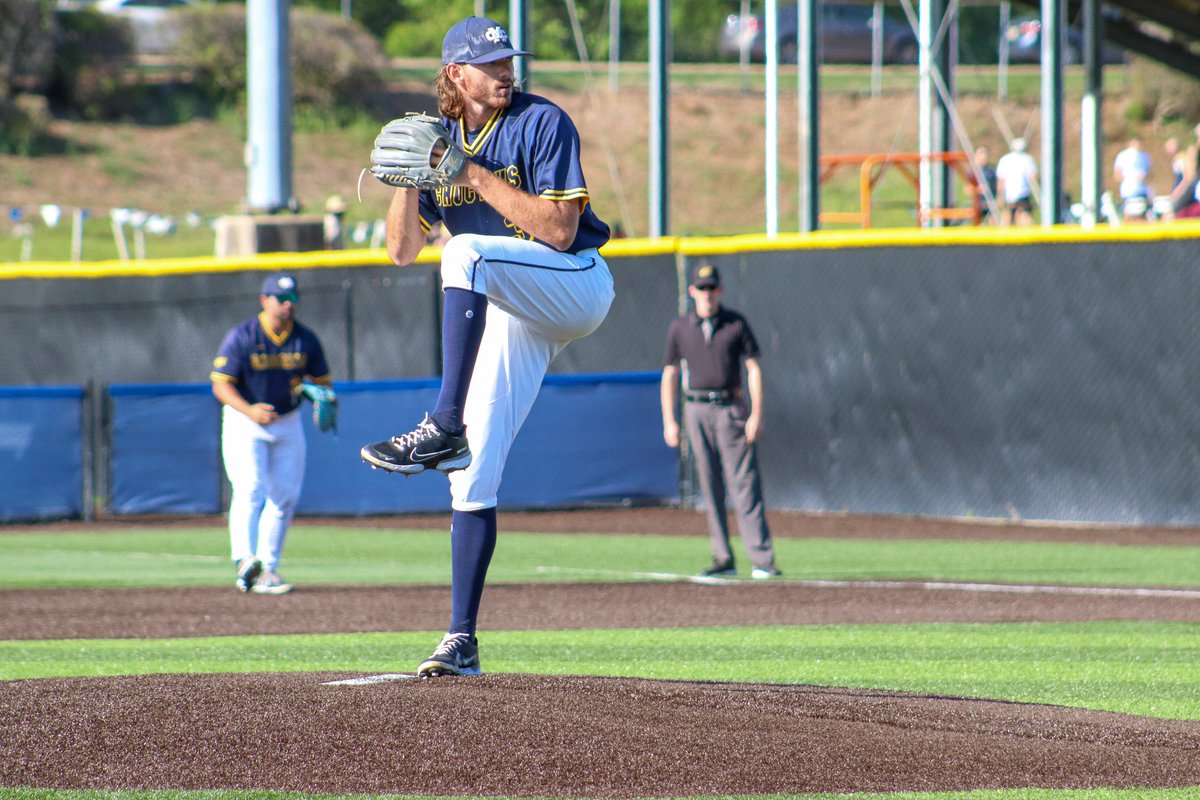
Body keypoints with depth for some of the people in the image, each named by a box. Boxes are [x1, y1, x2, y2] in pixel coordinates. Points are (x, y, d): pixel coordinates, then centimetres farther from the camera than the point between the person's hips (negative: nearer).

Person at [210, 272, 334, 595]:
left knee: (286, 496, 3)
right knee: (251, 488, -20)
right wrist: (249, 410, -32)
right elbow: (221, 385, -15)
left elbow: (323, 380, 9)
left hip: (288, 424, 5)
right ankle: (245, 560, -31)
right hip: (244, 423, -5)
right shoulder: (241, 337, -14)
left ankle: (267, 570, 10)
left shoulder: (306, 341, -1)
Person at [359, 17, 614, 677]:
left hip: (577, 286, -6)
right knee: (473, 473, -3)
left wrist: (476, 174, -22)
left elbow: (560, 230, -21)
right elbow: (402, 250, 3)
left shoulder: (542, 123, -11)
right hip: (509, 315, 6)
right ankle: (461, 643, 1)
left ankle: (444, 427, -40)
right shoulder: (440, 139, 6)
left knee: (467, 251, -35)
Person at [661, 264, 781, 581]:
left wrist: (756, 414, -6)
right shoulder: (680, 328, 6)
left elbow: (753, 368, 2)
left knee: (745, 485, -8)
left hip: (731, 409, -2)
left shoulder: (736, 324, 2)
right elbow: (670, 374, 10)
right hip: (697, 411, 2)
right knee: (710, 487, 4)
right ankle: (723, 559, 9)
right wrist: (669, 421, 3)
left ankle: (762, 559, -12)